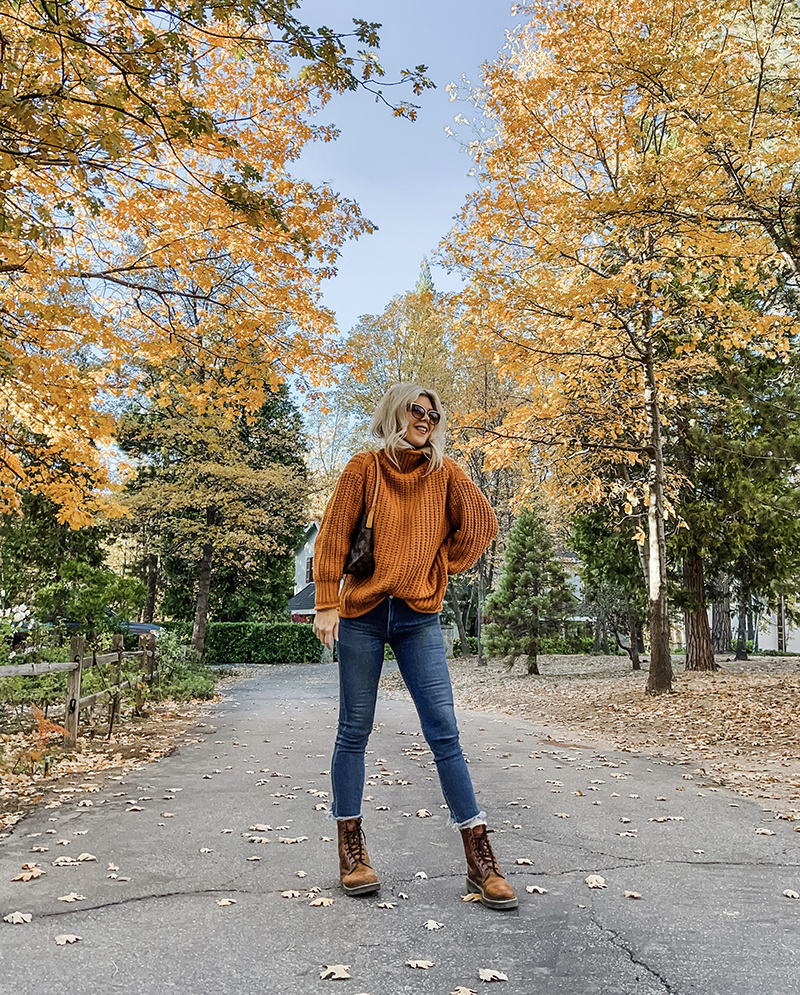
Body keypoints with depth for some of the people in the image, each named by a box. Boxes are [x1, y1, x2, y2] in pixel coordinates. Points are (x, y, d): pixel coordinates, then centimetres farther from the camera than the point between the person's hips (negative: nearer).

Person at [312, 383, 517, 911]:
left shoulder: (445, 471, 7)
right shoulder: (365, 468, 1)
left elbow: (481, 524, 9)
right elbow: (333, 537, -1)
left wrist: (441, 567, 7)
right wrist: (327, 604, -7)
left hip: (420, 616, 1)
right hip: (363, 613, -1)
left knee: (444, 730, -1)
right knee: (355, 730, 7)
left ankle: (480, 858, 6)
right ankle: (351, 847, 22)